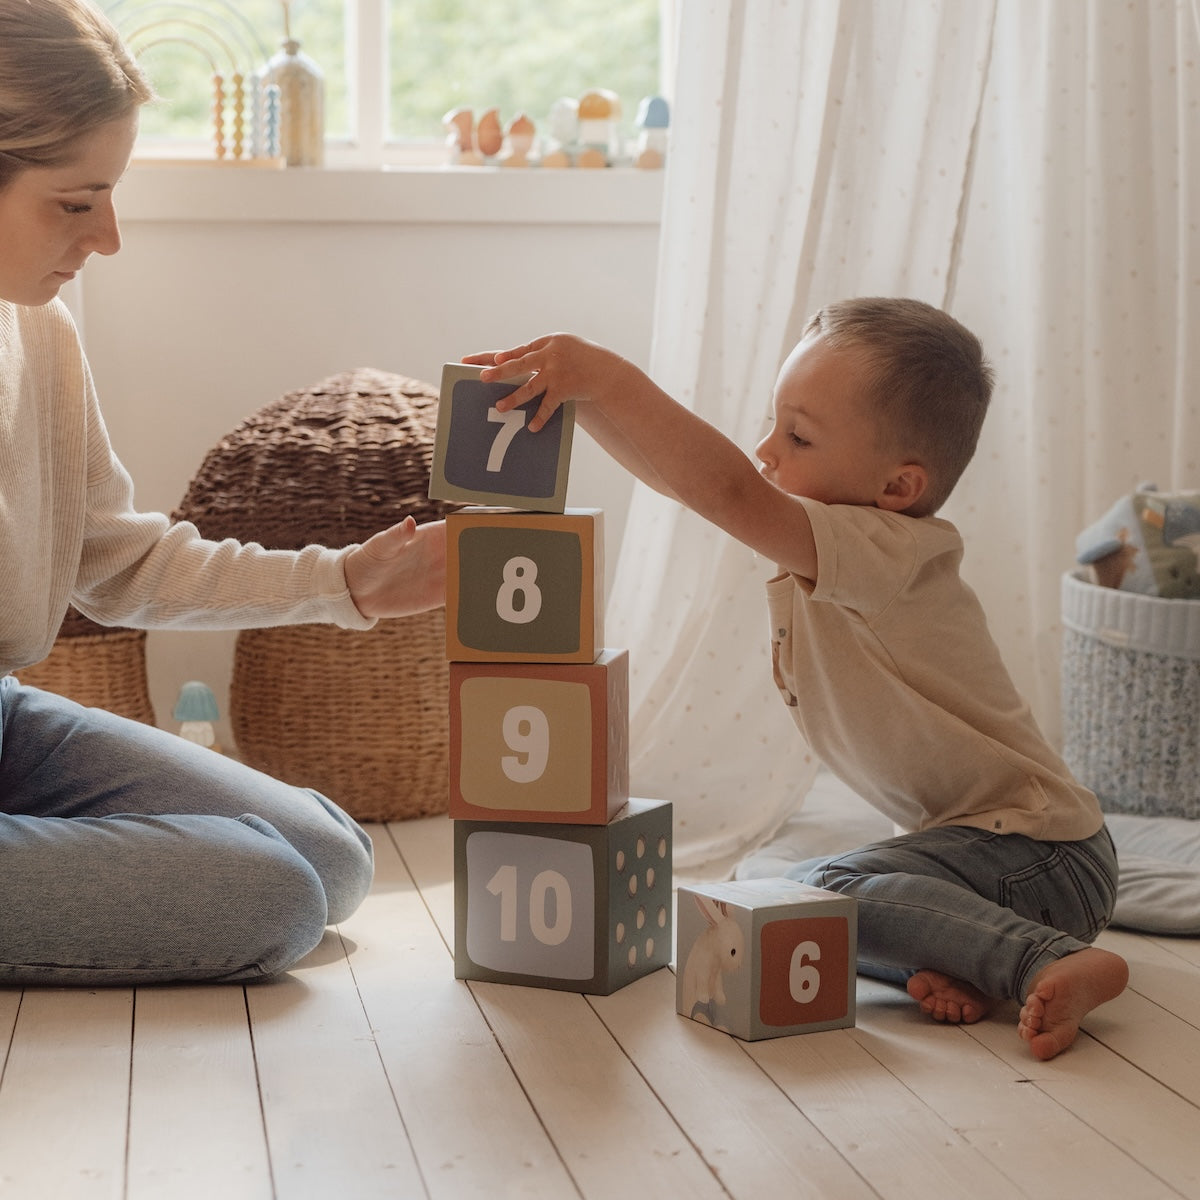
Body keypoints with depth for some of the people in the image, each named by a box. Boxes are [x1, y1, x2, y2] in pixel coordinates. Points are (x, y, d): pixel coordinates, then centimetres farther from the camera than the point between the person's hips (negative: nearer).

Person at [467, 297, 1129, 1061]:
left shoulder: (887, 550, -23)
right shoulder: (819, 550, 3)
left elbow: (730, 491, -38)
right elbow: (679, 474, 5)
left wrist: (609, 378, -37)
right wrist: (580, 394, -8)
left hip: (1039, 852, -10)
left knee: (823, 893, -26)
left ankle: (1049, 963, -25)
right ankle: (959, 962, -8)